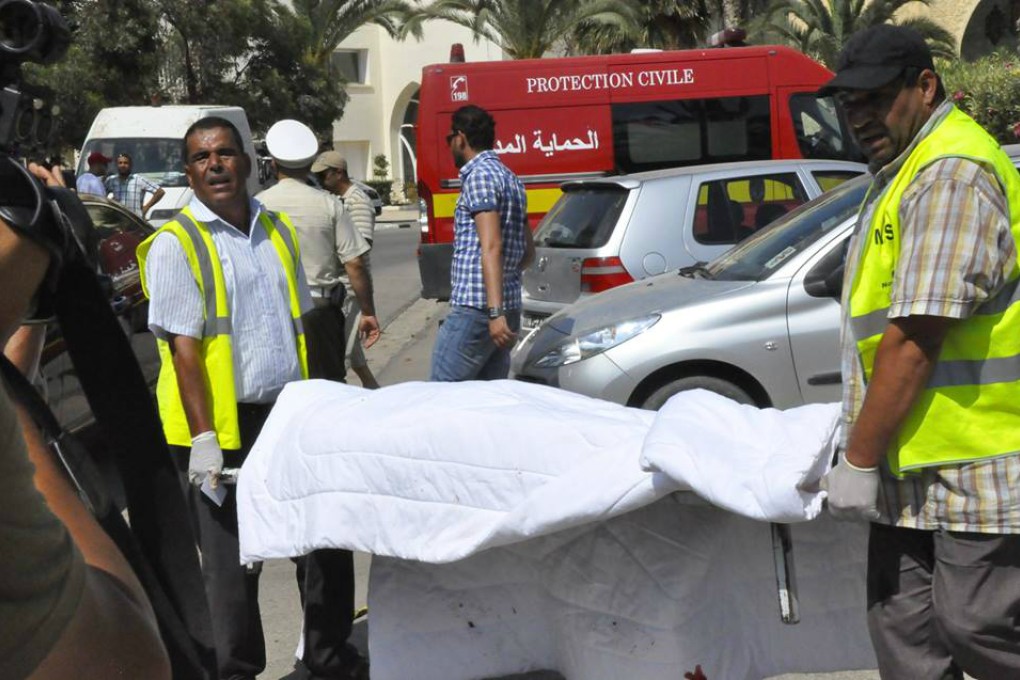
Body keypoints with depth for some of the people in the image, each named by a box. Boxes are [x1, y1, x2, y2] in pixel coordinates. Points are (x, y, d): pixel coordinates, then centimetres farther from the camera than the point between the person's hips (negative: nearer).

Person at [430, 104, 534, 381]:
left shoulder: (478, 175, -9)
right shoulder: (510, 178, 20)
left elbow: (491, 247, -20)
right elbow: (528, 252, 23)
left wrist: (495, 312, -26)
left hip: (474, 309, -9)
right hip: (510, 306, 10)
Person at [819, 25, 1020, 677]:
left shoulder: (952, 173, -17)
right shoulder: (904, 171, 17)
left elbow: (915, 340, -22)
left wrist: (858, 462, -16)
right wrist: (866, 443, 22)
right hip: (911, 469, 10)